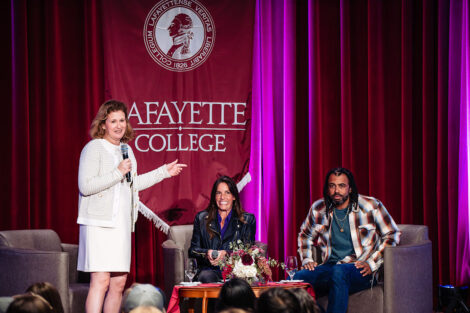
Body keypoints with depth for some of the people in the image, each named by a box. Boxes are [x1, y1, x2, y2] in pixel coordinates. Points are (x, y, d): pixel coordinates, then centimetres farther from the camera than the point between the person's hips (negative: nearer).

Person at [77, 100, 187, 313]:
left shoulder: (126, 149, 17)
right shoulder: (94, 148, -7)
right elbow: (85, 186, -16)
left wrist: (163, 172, 34)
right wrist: (118, 173, -16)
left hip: (121, 224, 8)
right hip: (99, 223, -8)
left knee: (119, 283, 8)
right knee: (101, 281, -14)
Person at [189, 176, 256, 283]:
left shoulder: (247, 220, 14)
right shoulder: (202, 218, 18)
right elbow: (192, 250, 15)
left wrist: (226, 254, -15)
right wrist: (207, 253, -9)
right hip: (210, 269, 1)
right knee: (206, 277, -37)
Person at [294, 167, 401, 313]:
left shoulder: (371, 206, -1)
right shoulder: (318, 209, 10)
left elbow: (393, 236, 3)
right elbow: (305, 235, 30)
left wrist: (372, 263, -7)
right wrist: (307, 260, 13)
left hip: (360, 270, -4)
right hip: (329, 267, 4)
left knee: (338, 272, -40)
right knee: (298, 278, -27)